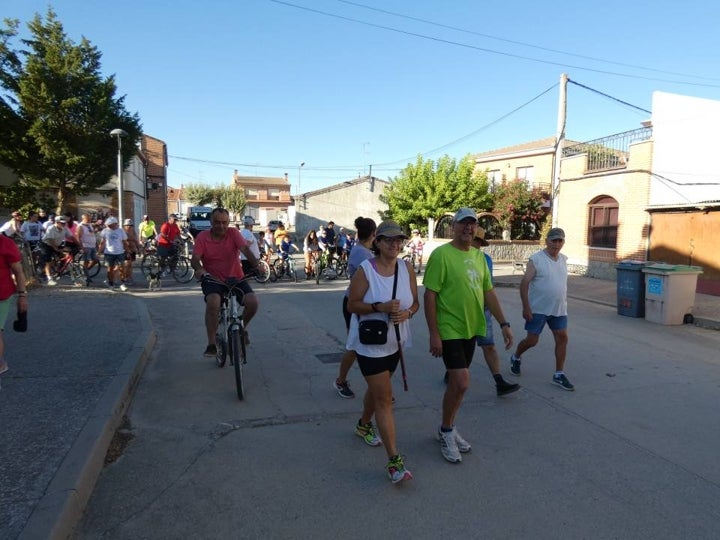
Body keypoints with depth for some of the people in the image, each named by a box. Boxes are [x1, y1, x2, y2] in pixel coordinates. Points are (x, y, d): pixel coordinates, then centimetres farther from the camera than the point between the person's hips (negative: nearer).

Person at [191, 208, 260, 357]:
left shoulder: (233, 233, -2)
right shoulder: (202, 237, -2)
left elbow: (245, 249, -16)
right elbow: (195, 258, -10)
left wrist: (256, 265, -34)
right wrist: (199, 269, -34)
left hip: (236, 278, 2)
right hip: (212, 279, -1)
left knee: (253, 302, -19)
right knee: (213, 302, -32)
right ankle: (211, 344, -19)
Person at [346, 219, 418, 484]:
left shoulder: (406, 268, -2)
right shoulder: (365, 269, -15)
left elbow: (415, 302, 4)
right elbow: (352, 305, -13)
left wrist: (407, 313, -18)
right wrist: (379, 307, -27)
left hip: (394, 342, 6)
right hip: (370, 343, -5)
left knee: (377, 389, 24)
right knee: (384, 398, -6)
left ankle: (364, 425, 51)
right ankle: (394, 460, 0)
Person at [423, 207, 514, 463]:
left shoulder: (479, 255, 9)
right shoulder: (441, 254, -13)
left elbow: (489, 292, 14)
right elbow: (430, 295, -15)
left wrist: (504, 323, 9)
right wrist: (433, 334, -18)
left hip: (471, 329, 7)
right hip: (450, 331, -7)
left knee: (457, 382, 15)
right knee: (461, 383, -10)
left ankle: (448, 429, 31)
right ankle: (446, 432, 12)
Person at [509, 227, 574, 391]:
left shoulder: (563, 259, 7)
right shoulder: (536, 259, -13)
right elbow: (524, 283, -15)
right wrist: (526, 307, -20)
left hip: (559, 309, 6)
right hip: (538, 309, -6)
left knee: (562, 338, 2)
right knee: (532, 340, 1)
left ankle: (559, 375, 13)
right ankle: (516, 357, 31)